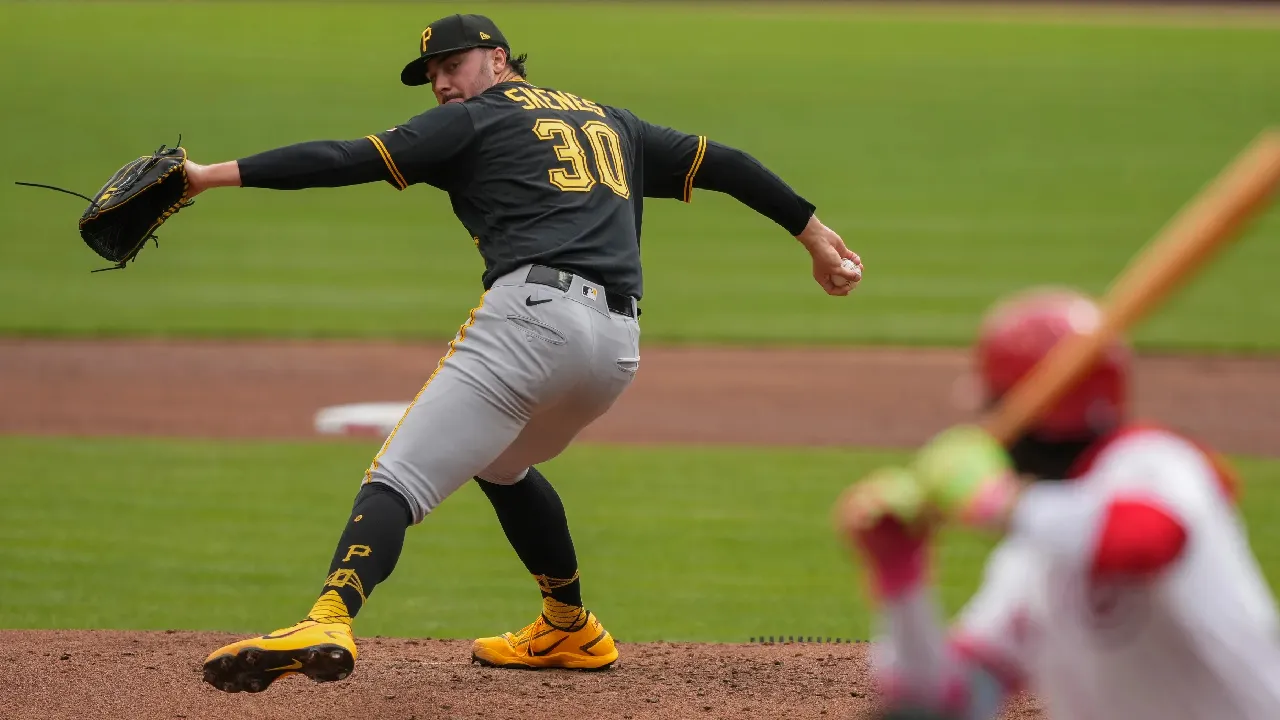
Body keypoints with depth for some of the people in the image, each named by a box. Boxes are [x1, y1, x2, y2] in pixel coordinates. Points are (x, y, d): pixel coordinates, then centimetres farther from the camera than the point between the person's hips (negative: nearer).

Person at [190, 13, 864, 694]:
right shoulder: (610, 122, 31)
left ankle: (326, 624, -39)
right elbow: (723, 163, 32)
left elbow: (349, 159, 3)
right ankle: (570, 632, 38)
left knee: (397, 478, -16)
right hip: (619, 343, 7)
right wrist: (814, 235, 37)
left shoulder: (473, 121, 13)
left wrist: (214, 175, 2)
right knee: (498, 462, 34)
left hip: (532, 312, -7)